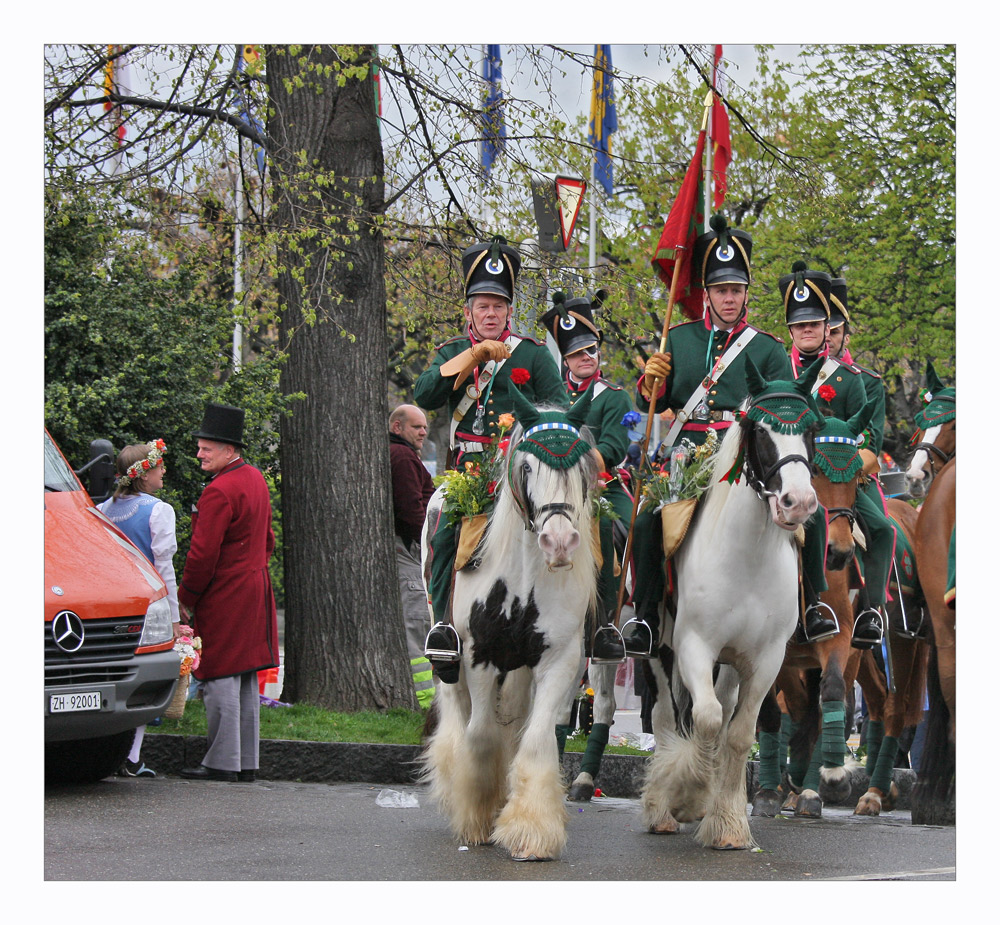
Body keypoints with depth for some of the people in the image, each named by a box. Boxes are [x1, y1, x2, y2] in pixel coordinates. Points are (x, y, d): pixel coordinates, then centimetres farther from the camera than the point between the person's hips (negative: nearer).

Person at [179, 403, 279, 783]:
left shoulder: (219, 491, -18)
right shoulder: (256, 479, 12)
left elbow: (203, 554, -19)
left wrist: (184, 600, -10)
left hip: (224, 596, -10)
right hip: (255, 590, 10)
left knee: (220, 679, -5)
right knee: (246, 679, 11)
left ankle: (221, 762, -4)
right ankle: (247, 762, 15)